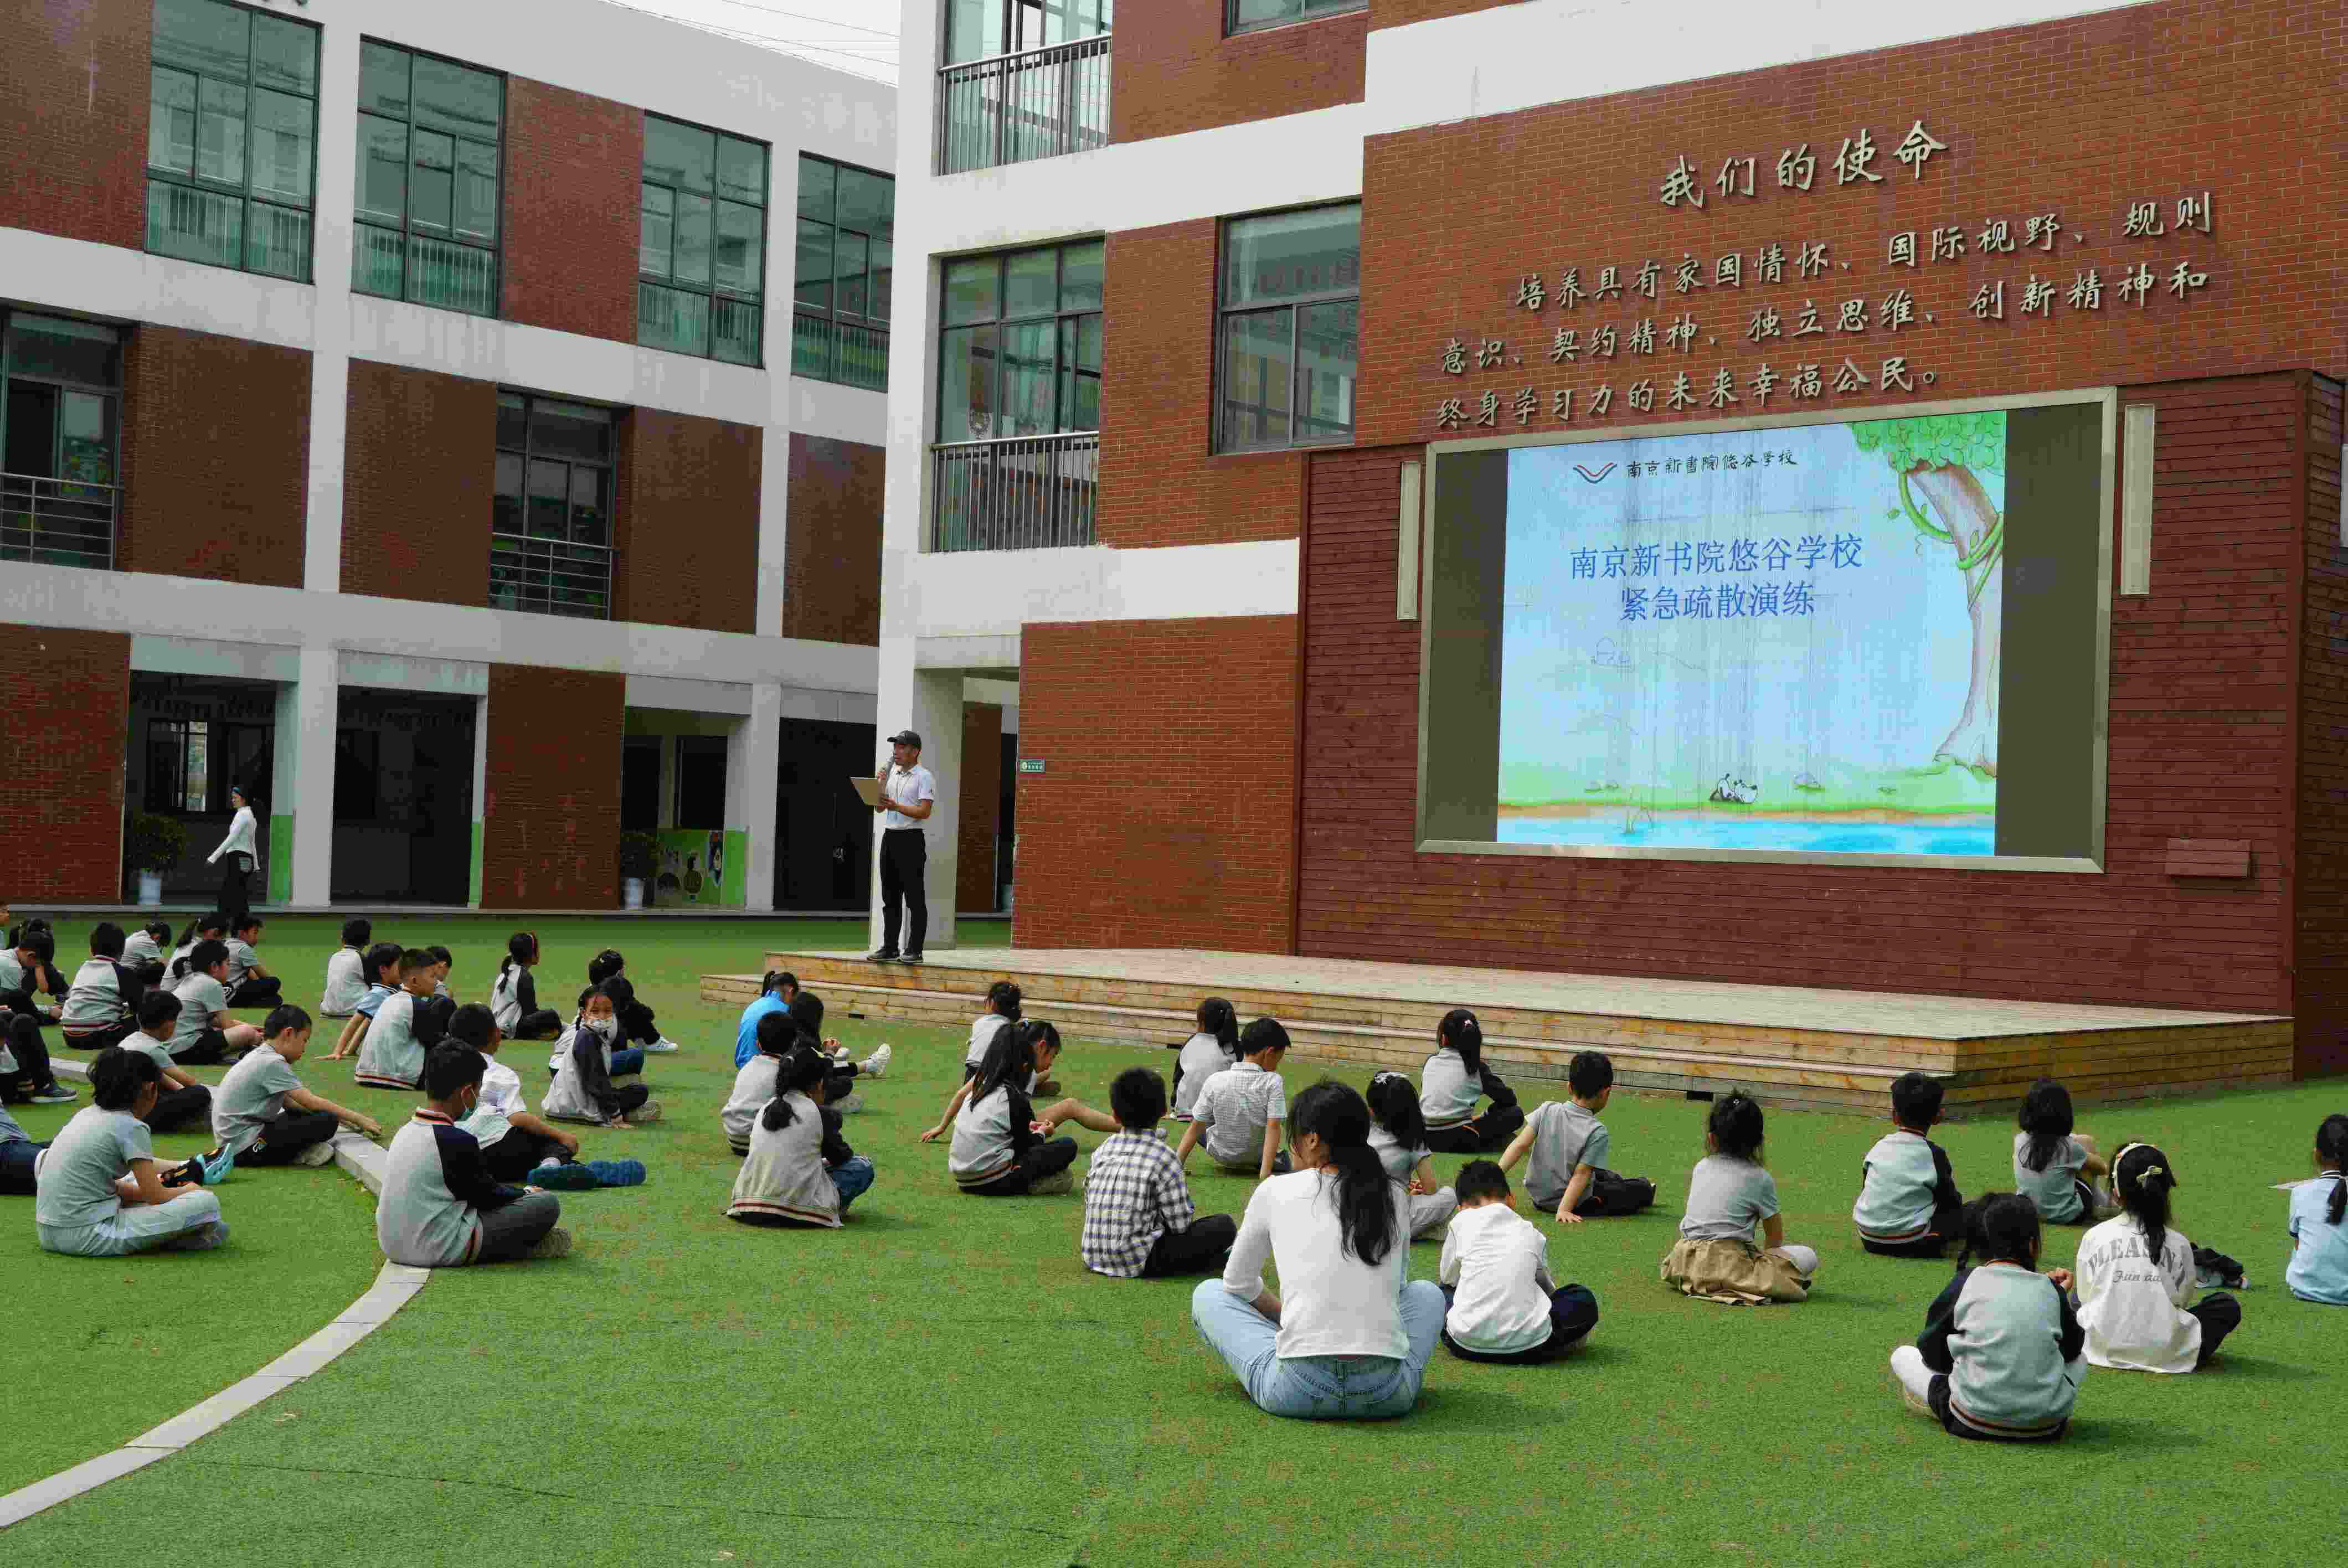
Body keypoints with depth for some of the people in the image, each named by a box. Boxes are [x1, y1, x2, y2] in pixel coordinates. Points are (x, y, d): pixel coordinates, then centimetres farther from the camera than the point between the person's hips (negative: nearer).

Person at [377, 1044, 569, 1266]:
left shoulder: (404, 1133, 7)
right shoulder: (457, 1141, -18)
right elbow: (488, 1195, -3)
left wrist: (519, 1192, 23)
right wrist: (526, 1193, 16)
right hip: (442, 1251, -9)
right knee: (548, 1203, -7)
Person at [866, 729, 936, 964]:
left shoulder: (924, 777, -5)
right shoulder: (891, 774, 17)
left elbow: (924, 812, -15)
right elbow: (879, 808, 17)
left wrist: (897, 807, -25)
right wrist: (881, 785, 1)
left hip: (911, 839, -8)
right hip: (889, 837, 8)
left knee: (915, 898, -6)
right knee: (890, 896, 9)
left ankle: (914, 951, -5)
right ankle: (889, 948, 12)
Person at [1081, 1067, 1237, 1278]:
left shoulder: (1103, 1150, 7)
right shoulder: (1163, 1158, -10)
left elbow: (1090, 1201, 13)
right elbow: (1180, 1224, -9)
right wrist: (1186, 1201, 13)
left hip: (1093, 1257, 7)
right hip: (1138, 1262, -6)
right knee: (1225, 1225, -2)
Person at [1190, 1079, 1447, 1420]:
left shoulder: (1275, 1192, 4)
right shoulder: (1394, 1197, 12)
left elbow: (1238, 1283, 19)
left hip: (1298, 1391, -2)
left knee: (1207, 1295, 23)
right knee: (1426, 1292, 35)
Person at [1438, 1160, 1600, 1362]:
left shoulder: (1461, 1223, 11)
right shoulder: (1531, 1232, 16)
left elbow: (1447, 1277, 23)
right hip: (1527, 1341, 0)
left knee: (1441, 1292, 32)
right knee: (1584, 1299, 24)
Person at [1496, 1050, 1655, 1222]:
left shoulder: (1547, 1110, -12)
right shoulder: (1597, 1132, -21)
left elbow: (1520, 1145, -15)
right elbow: (1581, 1174, -23)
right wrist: (1564, 1210, -25)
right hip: (1575, 1201, -5)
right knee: (1643, 1189, 11)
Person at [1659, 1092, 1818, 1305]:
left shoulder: (1700, 1168, 14)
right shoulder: (1760, 1179, 1)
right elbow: (1775, 1236, 11)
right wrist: (1763, 1254, 33)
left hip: (1685, 1262, 5)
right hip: (1728, 1265, -4)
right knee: (1808, 1257, 2)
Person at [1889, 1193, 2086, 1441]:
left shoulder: (1966, 1284, -3)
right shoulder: (2051, 1290, 1)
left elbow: (1931, 1353, 7)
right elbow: (2072, 1349, 18)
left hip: (1975, 1423, -2)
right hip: (2046, 1425, 2)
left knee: (1902, 1355, 18)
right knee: (2080, 1355, 31)